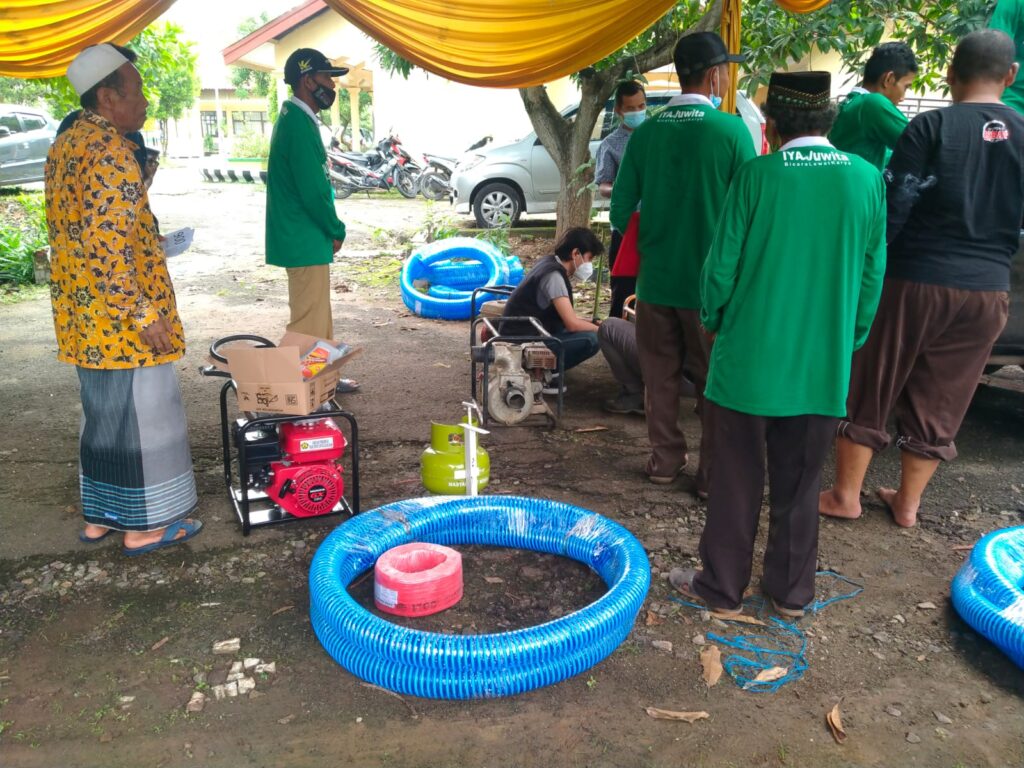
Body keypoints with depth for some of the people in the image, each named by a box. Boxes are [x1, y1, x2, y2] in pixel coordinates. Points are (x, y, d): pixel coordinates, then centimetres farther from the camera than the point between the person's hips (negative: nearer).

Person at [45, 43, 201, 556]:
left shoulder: (64, 146, 14)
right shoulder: (110, 151, -17)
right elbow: (110, 244, -24)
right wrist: (146, 315, -22)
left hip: (81, 316, 10)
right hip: (121, 319, -10)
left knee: (103, 412, 18)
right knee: (140, 413, 1)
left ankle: (99, 515, 29)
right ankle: (143, 525, 13)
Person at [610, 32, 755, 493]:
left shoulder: (645, 132, -1)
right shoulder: (732, 131, -11)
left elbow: (620, 212, 1)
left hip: (655, 277, 3)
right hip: (710, 280, -3)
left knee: (660, 375, 14)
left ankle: (665, 460, 24)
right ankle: (713, 472, 16)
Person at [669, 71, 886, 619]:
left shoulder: (757, 175, -11)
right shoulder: (868, 179, -1)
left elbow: (722, 264, -8)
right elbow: (872, 276, 3)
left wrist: (713, 320, 10)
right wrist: (848, 341, 16)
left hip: (751, 358, -3)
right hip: (823, 365, 3)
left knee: (736, 478, 11)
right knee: (800, 483, 16)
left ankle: (723, 586, 23)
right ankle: (792, 590, 30)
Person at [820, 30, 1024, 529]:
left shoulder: (932, 126, -9)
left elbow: (892, 208, -11)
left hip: (916, 279, -4)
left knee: (869, 390, 9)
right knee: (939, 403, 13)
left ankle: (845, 495, 17)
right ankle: (908, 502, 24)